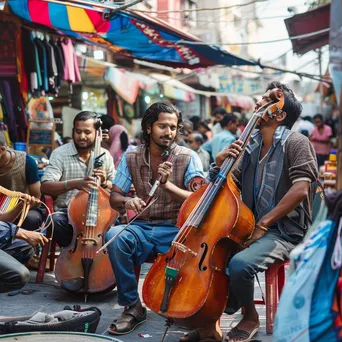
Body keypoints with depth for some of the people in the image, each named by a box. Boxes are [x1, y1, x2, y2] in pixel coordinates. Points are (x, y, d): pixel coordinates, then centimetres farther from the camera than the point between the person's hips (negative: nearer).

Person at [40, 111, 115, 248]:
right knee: (56, 220, -34)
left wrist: (104, 183, -12)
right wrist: (73, 184, -33)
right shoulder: (60, 154, -3)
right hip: (66, 212, -2)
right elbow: (45, 186, -15)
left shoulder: (105, 155, 8)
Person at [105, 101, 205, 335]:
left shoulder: (188, 158, -2)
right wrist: (127, 201, -16)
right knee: (115, 235, -30)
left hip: (176, 229, -2)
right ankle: (132, 307, -13)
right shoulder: (131, 158, 6)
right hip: (143, 228, 3)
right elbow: (114, 197, 9)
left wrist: (167, 184, -25)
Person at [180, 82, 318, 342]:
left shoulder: (296, 143, -7)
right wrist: (220, 164, -5)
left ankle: (250, 317, -3)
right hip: (249, 227, 7)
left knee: (239, 263, -32)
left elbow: (300, 189, -20)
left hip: (284, 231, -7)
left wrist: (263, 224, -21)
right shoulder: (251, 148, 13)